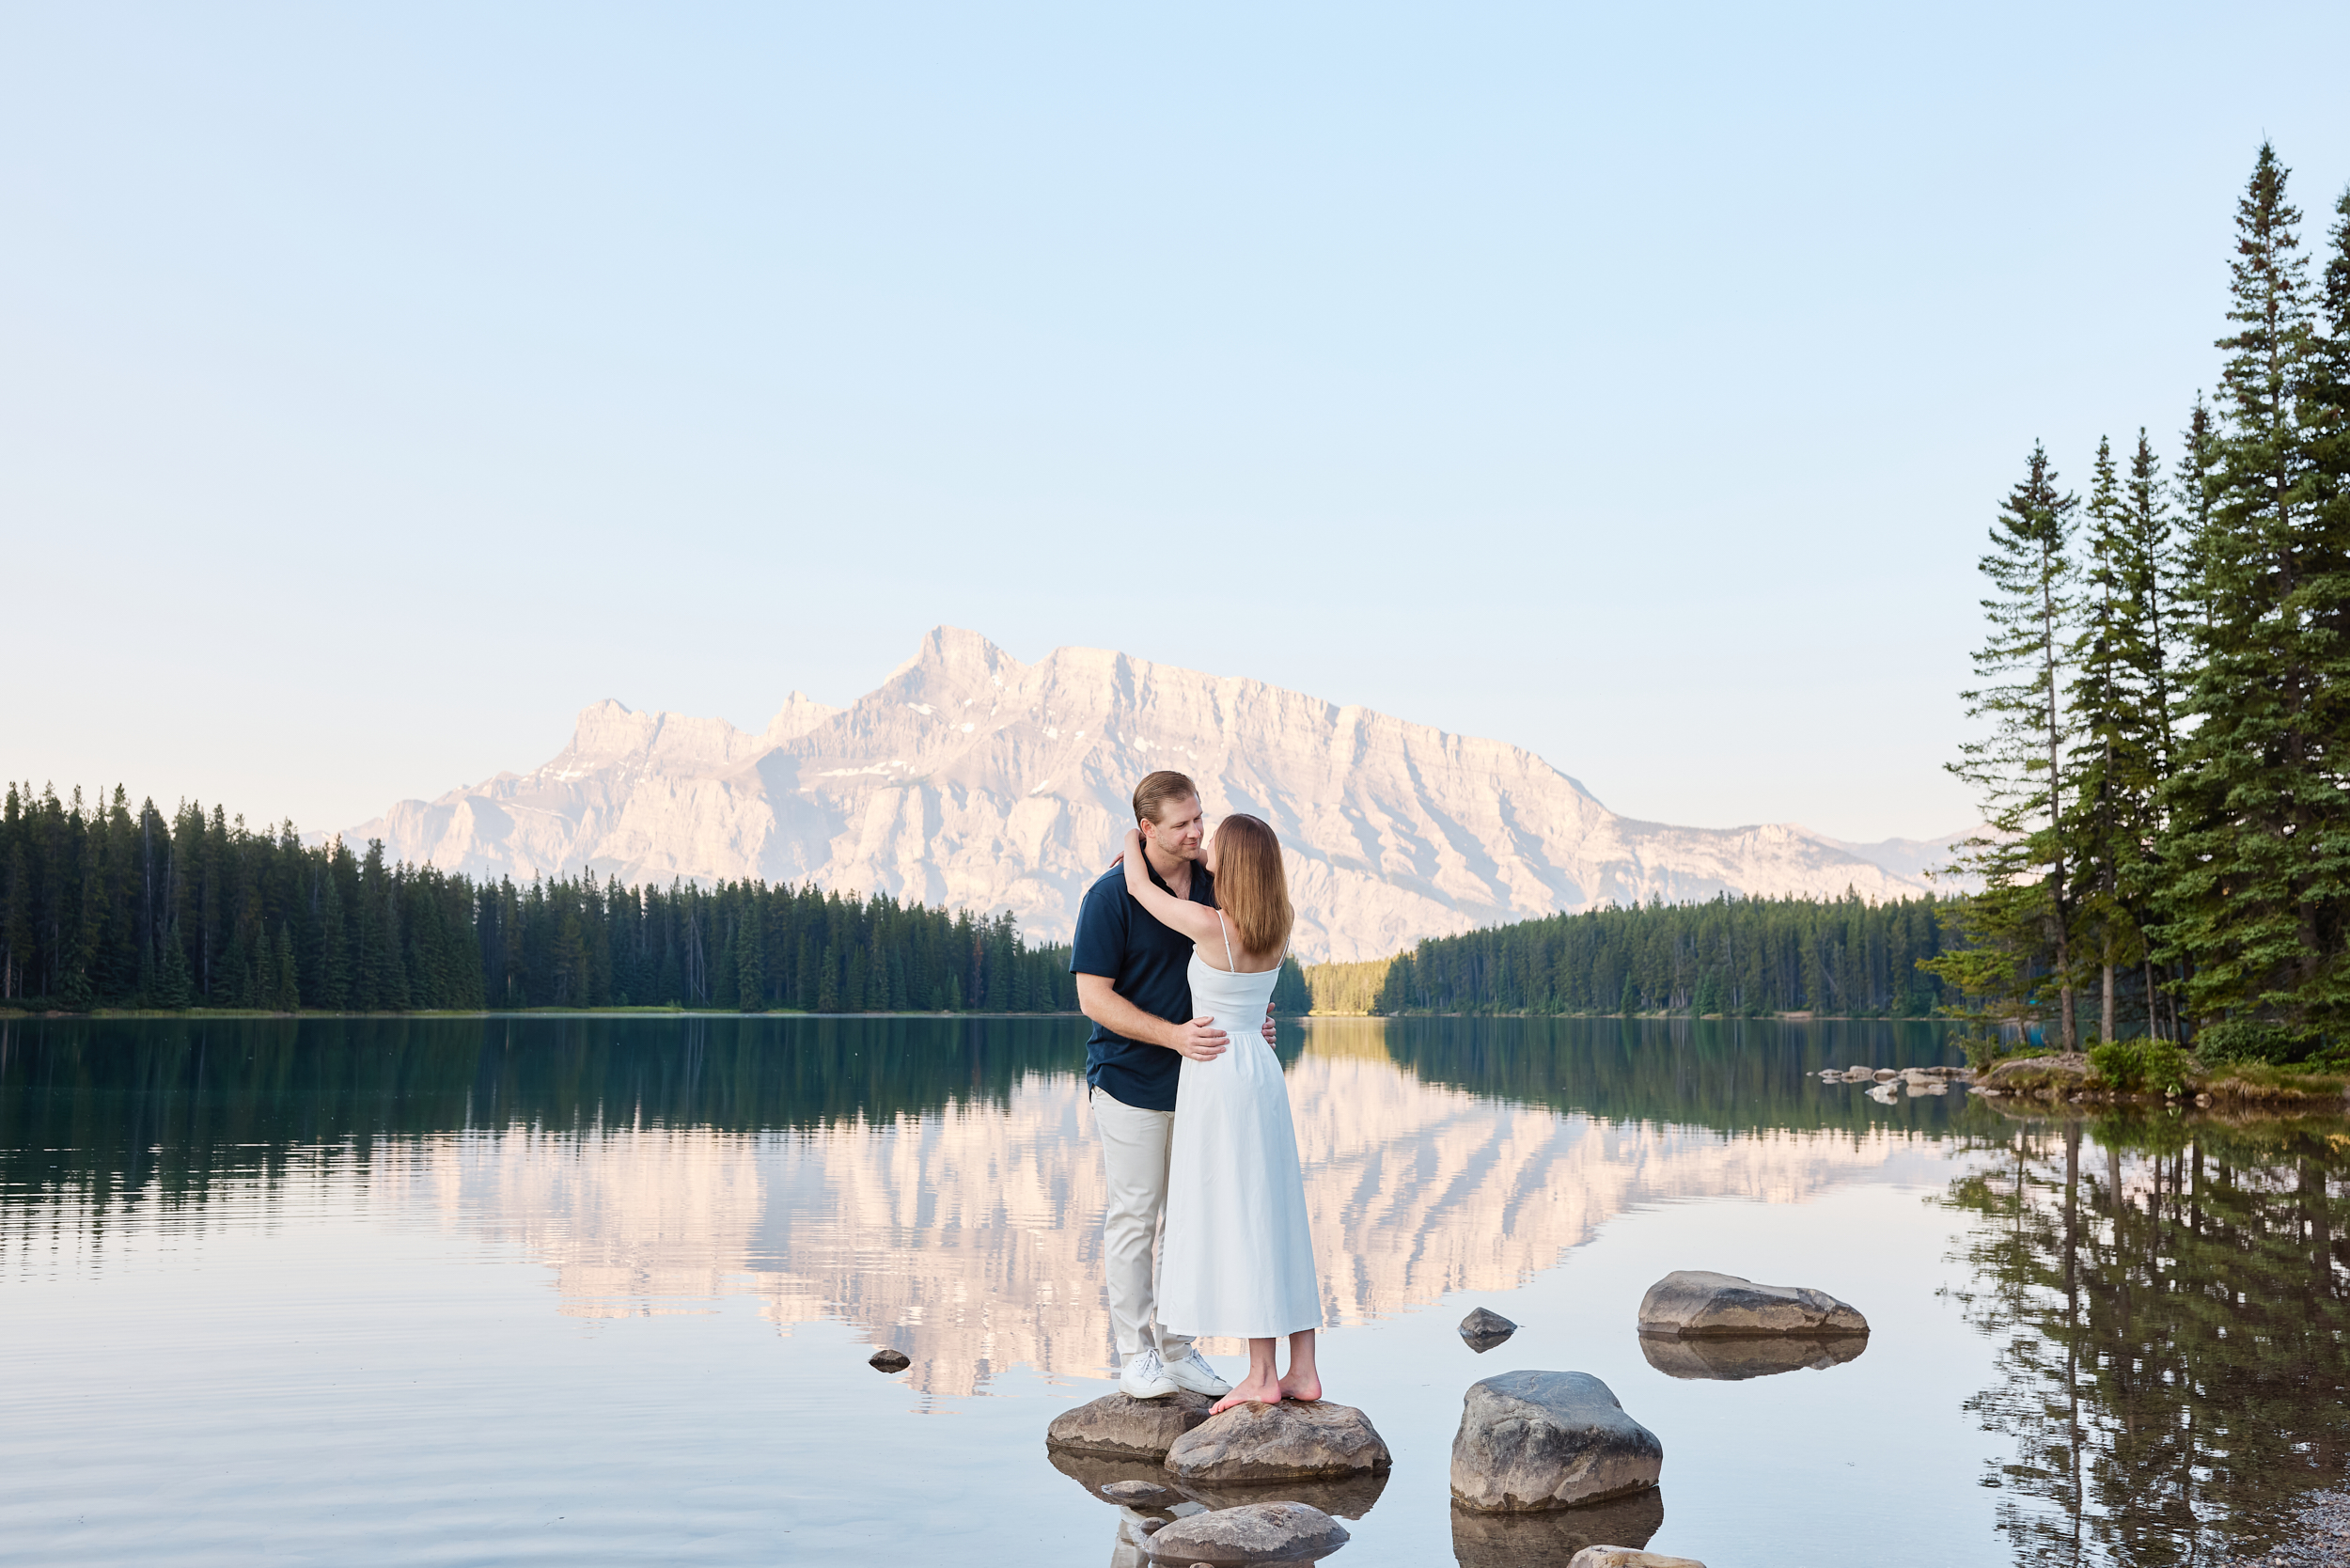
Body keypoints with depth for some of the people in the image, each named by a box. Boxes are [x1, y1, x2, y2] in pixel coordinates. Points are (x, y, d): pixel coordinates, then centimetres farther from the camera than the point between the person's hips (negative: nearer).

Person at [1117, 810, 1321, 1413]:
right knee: (1278, 1217, 9)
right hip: (1263, 1072, 7)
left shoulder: (1208, 925, -18)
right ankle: (1303, 1369, 11)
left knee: (1235, 1222, -2)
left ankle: (1262, 1376, 0)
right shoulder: (1283, 926, 2)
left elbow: (1138, 887, -3)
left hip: (1215, 1072, -7)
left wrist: (1133, 841, 19)